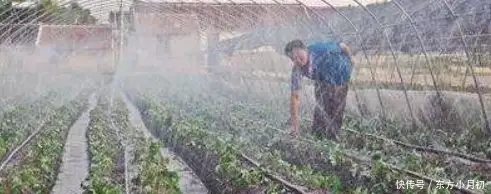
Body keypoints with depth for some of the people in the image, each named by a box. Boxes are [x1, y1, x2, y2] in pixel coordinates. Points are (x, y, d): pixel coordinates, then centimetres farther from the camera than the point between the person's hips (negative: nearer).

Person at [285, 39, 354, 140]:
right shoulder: (297, 70, -27)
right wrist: (294, 119, -33)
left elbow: (343, 46, -20)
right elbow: (295, 96, -27)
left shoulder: (321, 49, -39)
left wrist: (350, 60, 0)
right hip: (322, 81, 3)